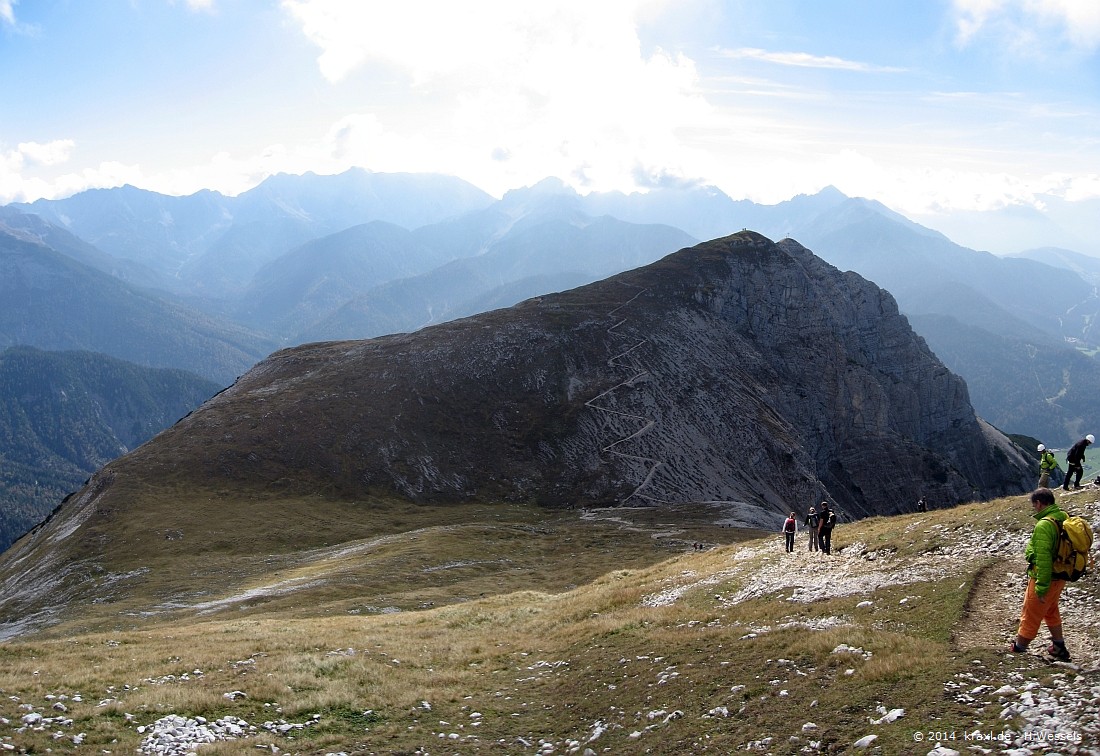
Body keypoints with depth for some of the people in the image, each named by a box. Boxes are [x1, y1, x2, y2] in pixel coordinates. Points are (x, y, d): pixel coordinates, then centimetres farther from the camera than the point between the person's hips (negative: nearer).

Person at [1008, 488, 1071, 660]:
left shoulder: (1044, 525, -26)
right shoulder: (1064, 518, 1)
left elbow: (1043, 558, -28)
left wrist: (1041, 587, -24)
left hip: (1045, 578, -9)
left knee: (1030, 615, 8)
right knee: (1051, 612, 28)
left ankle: (1018, 649, 22)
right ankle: (1059, 648, 37)